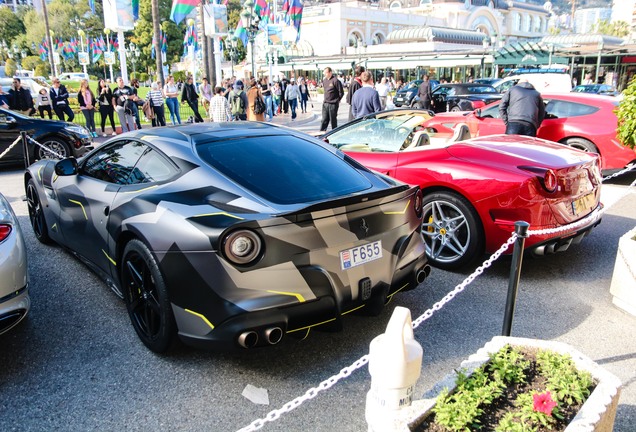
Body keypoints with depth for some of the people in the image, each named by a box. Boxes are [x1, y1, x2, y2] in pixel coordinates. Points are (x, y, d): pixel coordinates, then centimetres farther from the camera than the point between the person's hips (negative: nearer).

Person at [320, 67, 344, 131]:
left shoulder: (335, 81, -13)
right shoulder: (324, 80, 10)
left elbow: (341, 92, -10)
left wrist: (337, 100, -2)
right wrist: (324, 98, 16)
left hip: (333, 104, -6)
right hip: (325, 104, 6)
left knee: (333, 120, 3)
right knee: (324, 120, 8)